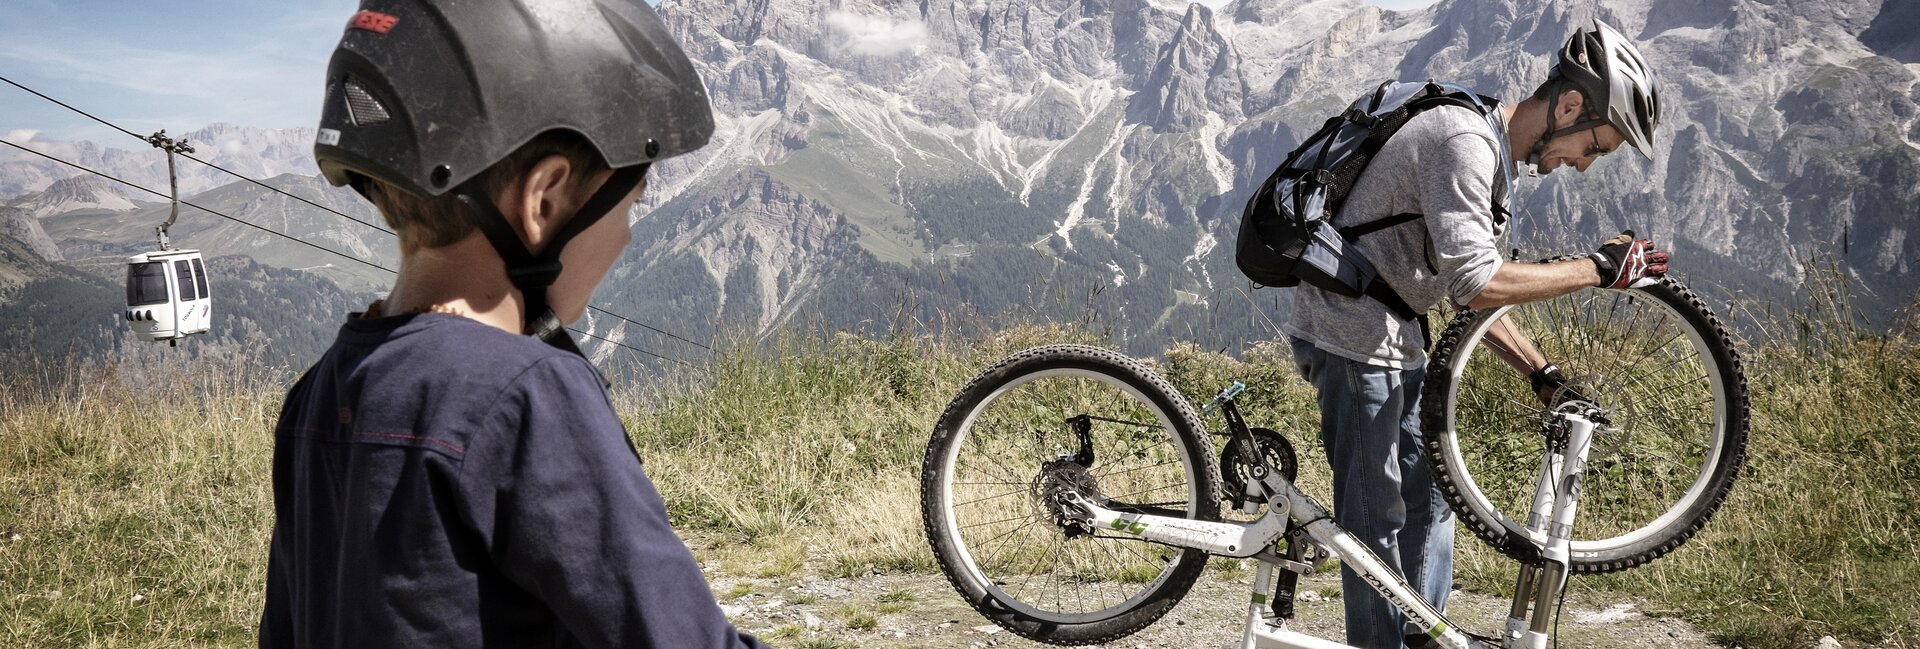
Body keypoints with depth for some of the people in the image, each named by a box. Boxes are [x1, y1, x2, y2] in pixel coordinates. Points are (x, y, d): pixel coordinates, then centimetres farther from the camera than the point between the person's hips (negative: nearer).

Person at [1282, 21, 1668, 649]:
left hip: (1397, 338, 10)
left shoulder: (1493, 158, 12)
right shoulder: (1464, 141, -21)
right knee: (1375, 518, -3)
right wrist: (1598, 269, -22)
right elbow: (1478, 283, -30)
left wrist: (1543, 375, 11)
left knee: (1429, 495, 16)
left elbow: (1474, 294, 16)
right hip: (1353, 335, -10)